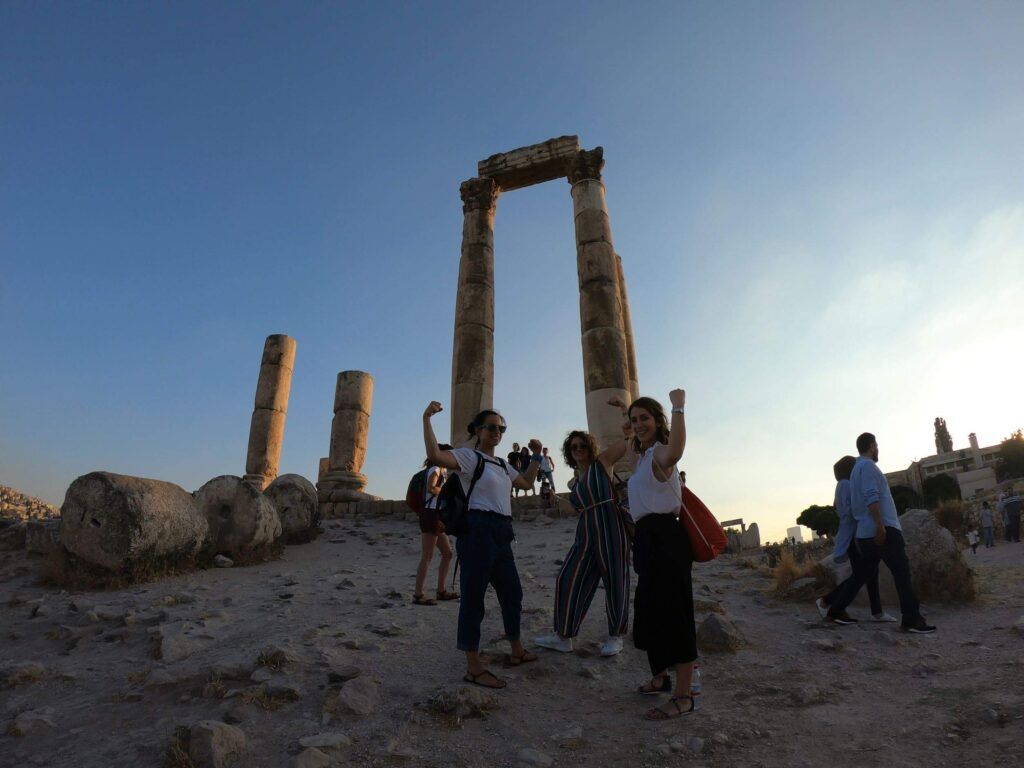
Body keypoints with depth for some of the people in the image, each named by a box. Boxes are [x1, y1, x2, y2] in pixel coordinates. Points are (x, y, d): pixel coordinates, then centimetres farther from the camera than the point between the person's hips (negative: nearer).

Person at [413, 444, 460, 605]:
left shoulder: (443, 471, 21)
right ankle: (418, 595, -3)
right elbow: (431, 488, -24)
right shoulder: (435, 468, -7)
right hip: (431, 515, -10)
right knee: (427, 556, -7)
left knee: (447, 553, 13)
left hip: (439, 517, 10)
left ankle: (441, 591, 19)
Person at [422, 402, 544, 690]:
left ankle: (517, 651, 37)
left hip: (502, 533, 9)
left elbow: (526, 483, 30)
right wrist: (426, 419, -30)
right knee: (473, 595, -3)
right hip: (478, 530, -9)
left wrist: (536, 455, 24)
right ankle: (474, 668, 5)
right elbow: (435, 455, -24)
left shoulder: (502, 465, 19)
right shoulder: (469, 456, -6)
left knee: (512, 592, 19)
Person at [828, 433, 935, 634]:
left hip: (866, 532, 10)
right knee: (902, 572, -6)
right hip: (883, 529, -10)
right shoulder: (868, 465, -7)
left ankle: (836, 609, 14)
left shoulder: (856, 469, 23)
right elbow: (871, 497, -19)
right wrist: (880, 525, -24)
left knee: (867, 573, 14)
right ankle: (912, 619, -8)